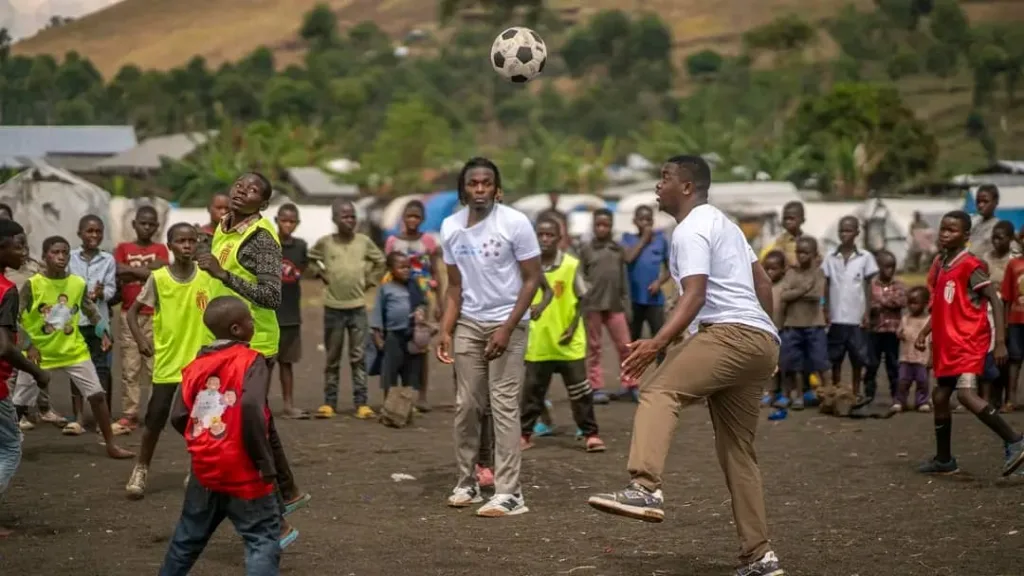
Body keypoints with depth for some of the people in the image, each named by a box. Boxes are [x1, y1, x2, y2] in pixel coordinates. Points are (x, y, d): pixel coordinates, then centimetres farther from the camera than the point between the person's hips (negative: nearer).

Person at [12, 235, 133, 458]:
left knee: (98, 395, -1)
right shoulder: (32, 284, -14)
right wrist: (28, 345, -18)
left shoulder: (78, 283, -5)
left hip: (73, 351, 2)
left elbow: (91, 311, 9)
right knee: (18, 404, 5)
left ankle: (111, 445, 8)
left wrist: (103, 332, -6)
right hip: (39, 352, -2)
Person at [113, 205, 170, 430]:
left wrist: (131, 270, -7)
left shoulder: (160, 249, 9)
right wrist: (145, 271, -11)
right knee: (129, 368, 0)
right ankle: (129, 414, 1)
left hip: (154, 315, -1)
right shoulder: (123, 248, 11)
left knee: (155, 366, -4)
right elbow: (118, 276, -4)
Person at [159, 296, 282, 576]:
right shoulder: (251, 360, -10)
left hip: (204, 469, 6)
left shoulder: (196, 365, 7)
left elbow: (178, 418, 3)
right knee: (263, 539, -4)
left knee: (189, 536, 23)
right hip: (243, 472, -6)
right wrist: (265, 462, -19)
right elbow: (251, 407, -25)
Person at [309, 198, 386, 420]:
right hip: (333, 308, 0)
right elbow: (310, 259, 14)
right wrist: (322, 275, 3)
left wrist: (369, 280, 6)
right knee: (332, 359, 6)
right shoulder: (324, 242, -3)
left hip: (357, 307, 0)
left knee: (358, 358, 0)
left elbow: (380, 261, 14)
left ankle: (362, 403, 1)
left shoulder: (364, 241, -1)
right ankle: (329, 403, 11)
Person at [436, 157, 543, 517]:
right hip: (468, 324, 4)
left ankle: (508, 493, -6)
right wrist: (445, 331, -1)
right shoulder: (450, 227, 3)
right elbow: (455, 286, 10)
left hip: (507, 323, -4)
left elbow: (533, 278, -9)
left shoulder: (515, 223, -10)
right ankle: (467, 484, 14)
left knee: (503, 406, -8)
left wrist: (506, 329, -15)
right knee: (466, 406, 3)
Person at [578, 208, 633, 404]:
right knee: (594, 347, 3)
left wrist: (626, 305, 9)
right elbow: (579, 277, 1)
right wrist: (585, 292, -10)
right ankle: (597, 387, 8)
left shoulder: (619, 249, 11)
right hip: (593, 305, -2)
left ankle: (630, 385, 8)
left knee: (625, 346, 0)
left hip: (615, 305, 2)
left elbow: (624, 280, 12)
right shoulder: (586, 248, 3)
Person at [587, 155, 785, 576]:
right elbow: (763, 283, 29)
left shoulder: (690, 230, -5)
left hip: (733, 333, -10)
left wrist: (657, 343, -30)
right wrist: (765, 336, 38)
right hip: (760, 340, 10)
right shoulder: (721, 223, 26)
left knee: (660, 391, -25)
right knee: (737, 451, 12)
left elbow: (694, 295, -19)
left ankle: (645, 489, -44)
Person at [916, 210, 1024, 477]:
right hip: (946, 343, 9)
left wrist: (1000, 341, -19)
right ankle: (944, 460, 23)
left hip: (969, 342, -9)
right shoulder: (939, 265, 12)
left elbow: (995, 302, -15)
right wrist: (924, 332, 13)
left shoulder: (970, 265, -13)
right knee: (940, 396, 12)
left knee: (966, 394, -23)